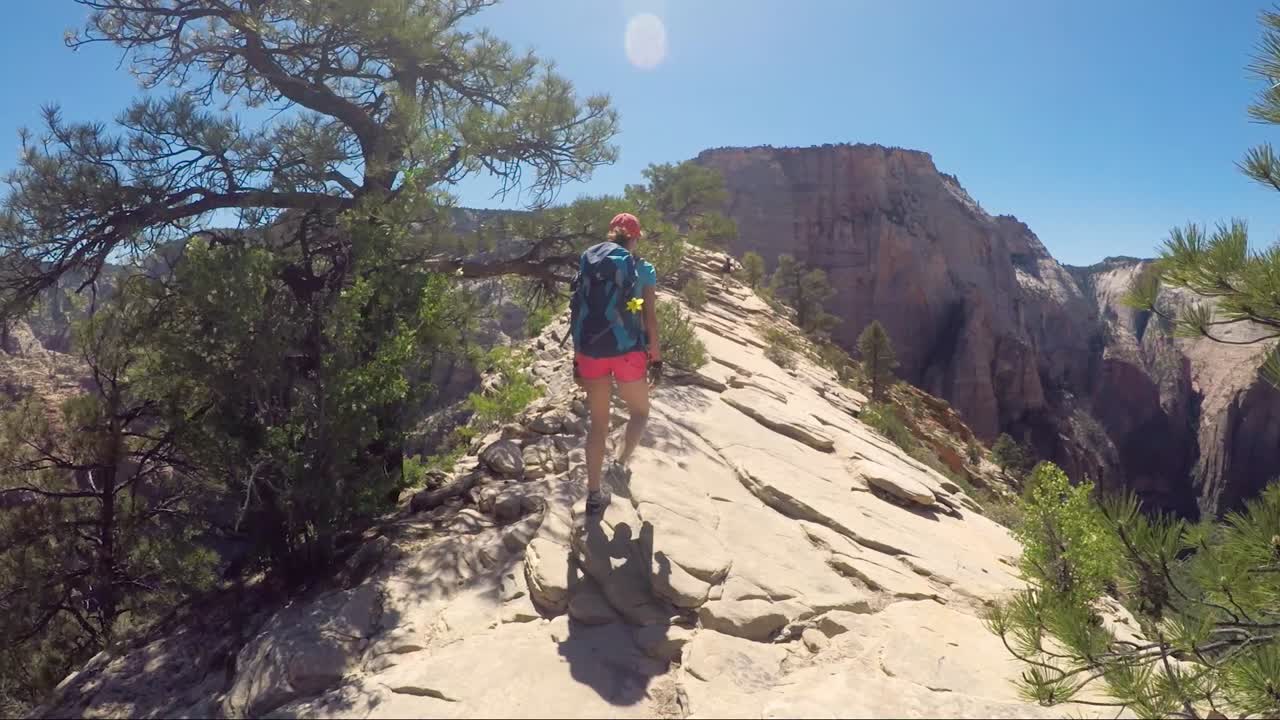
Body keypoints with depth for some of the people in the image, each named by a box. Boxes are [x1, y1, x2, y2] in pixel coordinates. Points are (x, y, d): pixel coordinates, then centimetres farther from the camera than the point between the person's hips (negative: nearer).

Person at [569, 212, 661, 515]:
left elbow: (576, 312, 7)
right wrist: (656, 357, 5)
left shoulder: (587, 262, 8)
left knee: (598, 424, 14)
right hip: (627, 351, -3)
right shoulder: (643, 269, -1)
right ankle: (620, 465, 2)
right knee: (640, 412, 23)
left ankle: (594, 495, 15)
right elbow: (650, 318, -4)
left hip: (591, 351, 3)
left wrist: (578, 356, 13)